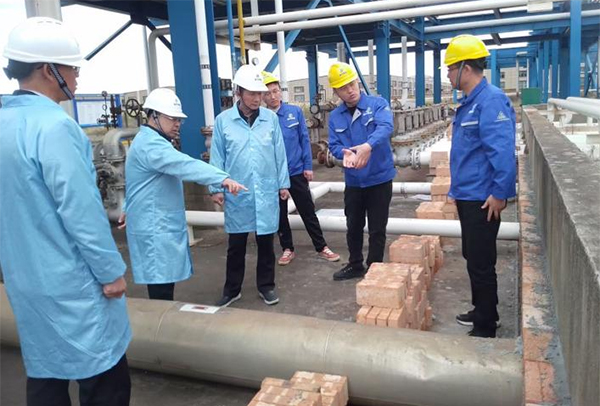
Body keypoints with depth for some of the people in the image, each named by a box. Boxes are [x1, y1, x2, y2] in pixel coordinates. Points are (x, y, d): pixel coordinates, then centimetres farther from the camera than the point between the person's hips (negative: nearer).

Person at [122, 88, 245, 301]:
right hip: (155, 229, -10)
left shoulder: (152, 141, 19)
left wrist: (130, 209, 35)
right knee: (161, 285, -8)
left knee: (165, 280, 14)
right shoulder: (150, 144, -19)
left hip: (164, 226, 10)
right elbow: (184, 165, -34)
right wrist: (222, 178, -45)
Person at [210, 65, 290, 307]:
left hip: (266, 193, 1)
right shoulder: (223, 120, -3)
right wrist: (216, 187, -1)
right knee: (236, 245, 11)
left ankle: (266, 286, 27)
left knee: (266, 243, 11)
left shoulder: (271, 118, 0)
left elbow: (279, 153, 4)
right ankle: (232, 289, 26)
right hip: (237, 194, -1)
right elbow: (217, 157, 1)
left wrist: (283, 183, 6)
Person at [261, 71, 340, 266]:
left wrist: (308, 166, -2)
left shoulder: (295, 112, -4)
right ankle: (287, 249, 28)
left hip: (297, 171, 0)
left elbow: (304, 139, 1)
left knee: (308, 211, 8)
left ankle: (321, 247, 19)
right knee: (280, 214, 12)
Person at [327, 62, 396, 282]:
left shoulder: (378, 104, -9)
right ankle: (355, 265, 35)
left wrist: (368, 145, -46)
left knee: (377, 229, 5)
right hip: (353, 181, 4)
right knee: (353, 226, 16)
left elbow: (385, 127, -27)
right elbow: (334, 145, 0)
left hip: (379, 178, -4)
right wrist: (345, 153, -24)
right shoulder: (335, 117, 3)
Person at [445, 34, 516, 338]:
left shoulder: (491, 100, -18)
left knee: (481, 263, -1)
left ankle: (485, 328, 13)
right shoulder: (469, 102, 12)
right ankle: (482, 311, 36)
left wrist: (500, 192, -24)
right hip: (467, 196, 10)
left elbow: (503, 151, -24)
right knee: (472, 257, 20)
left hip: (482, 198, -10)